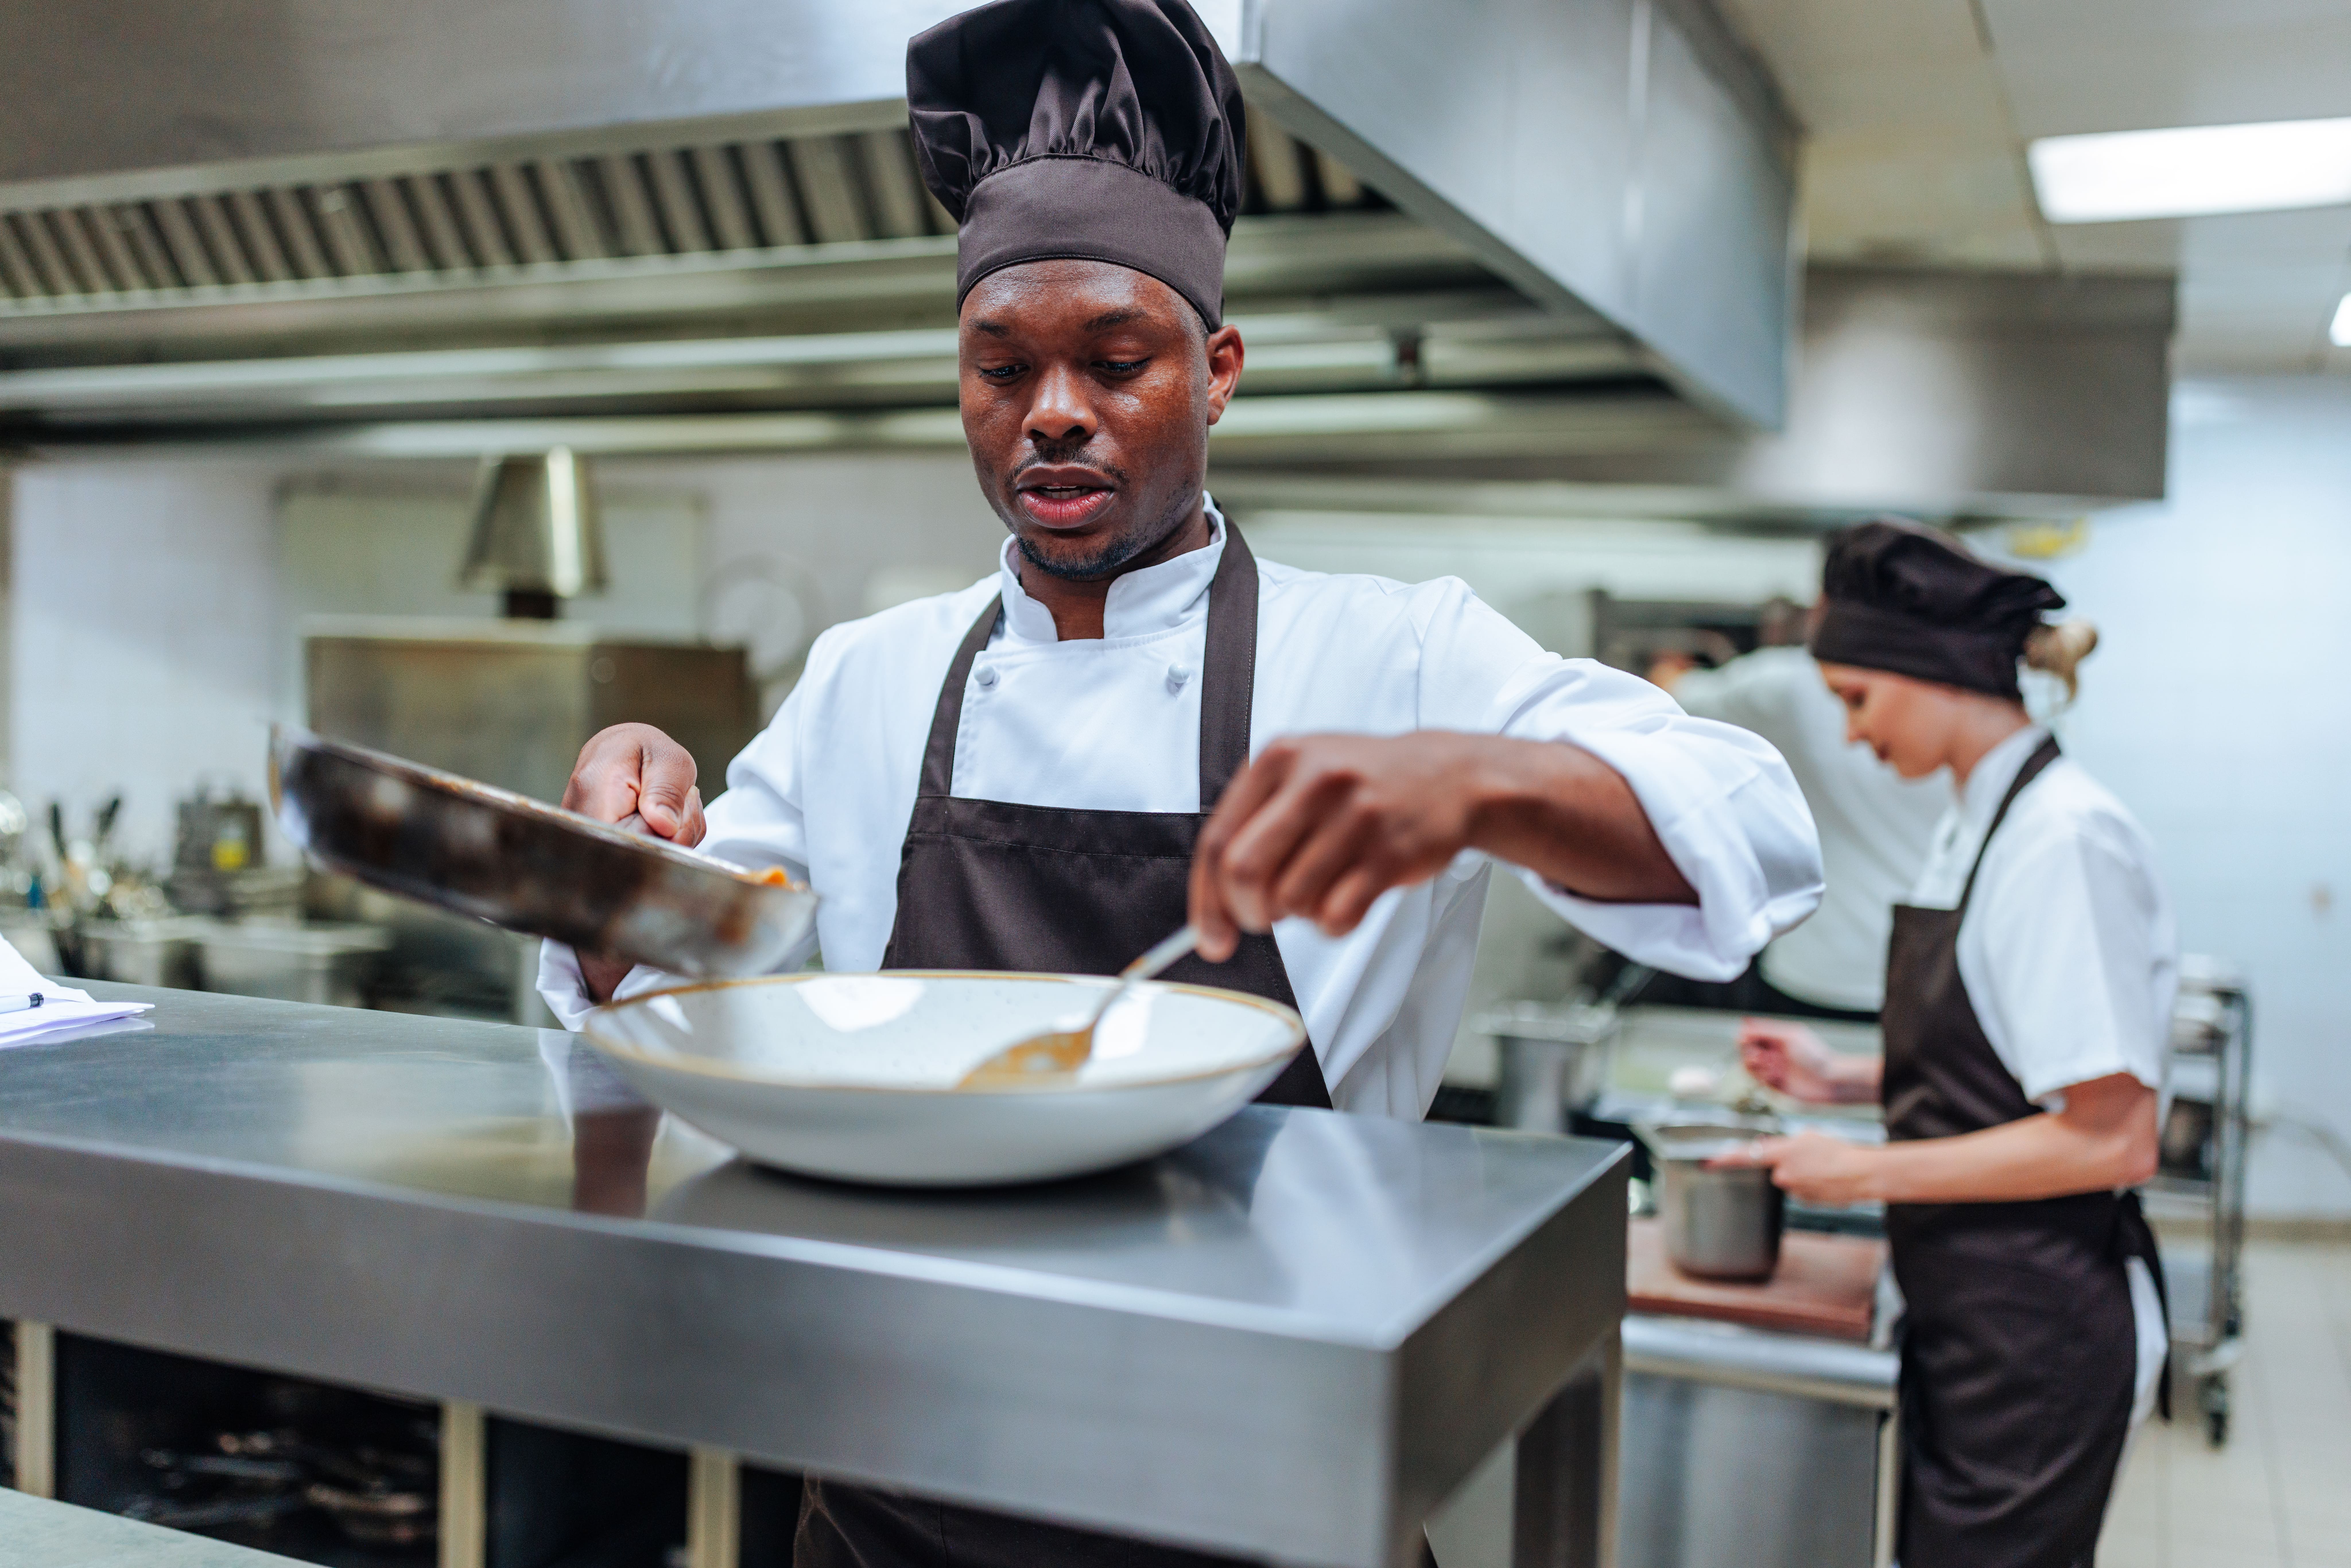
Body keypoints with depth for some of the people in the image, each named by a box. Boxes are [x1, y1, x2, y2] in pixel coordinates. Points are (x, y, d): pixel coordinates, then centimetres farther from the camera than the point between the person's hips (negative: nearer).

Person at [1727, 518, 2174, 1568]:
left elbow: (2110, 1136, -23)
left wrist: (1868, 1171, -18)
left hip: (2037, 1333, -9)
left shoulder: (2066, 838, -21)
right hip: (1969, 1316, 9)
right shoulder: (1979, 825, 9)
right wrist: (1844, 1079, 6)